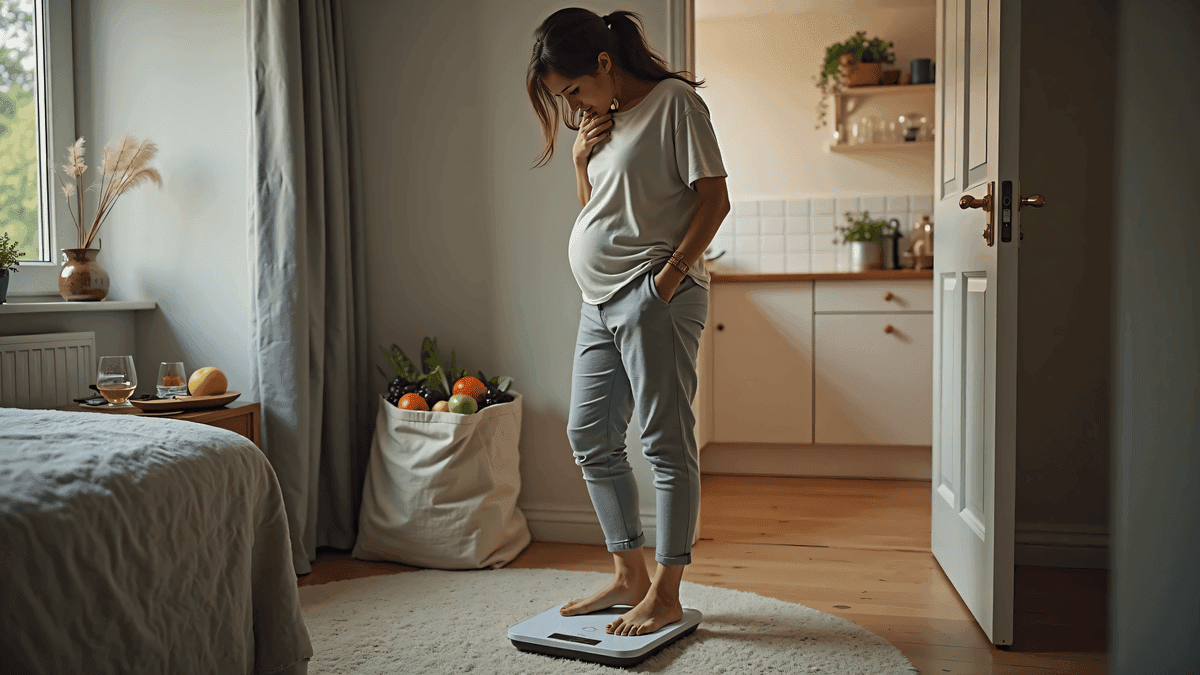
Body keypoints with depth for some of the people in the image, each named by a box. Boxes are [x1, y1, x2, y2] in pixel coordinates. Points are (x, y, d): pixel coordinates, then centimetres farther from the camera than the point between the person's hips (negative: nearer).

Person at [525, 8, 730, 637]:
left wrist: (671, 274, -17)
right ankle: (628, 576, 21)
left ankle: (666, 593, 7)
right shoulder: (604, 121, 18)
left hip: (654, 295, -9)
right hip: (600, 301, 9)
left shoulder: (675, 101, -6)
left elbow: (714, 200, -11)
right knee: (589, 437, 10)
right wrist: (581, 158, 7)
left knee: (665, 442, -3)